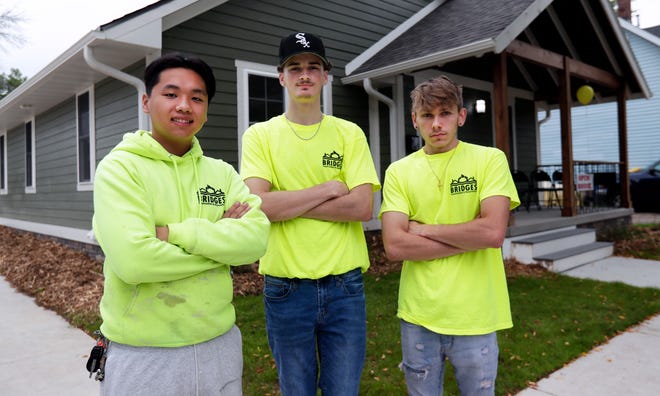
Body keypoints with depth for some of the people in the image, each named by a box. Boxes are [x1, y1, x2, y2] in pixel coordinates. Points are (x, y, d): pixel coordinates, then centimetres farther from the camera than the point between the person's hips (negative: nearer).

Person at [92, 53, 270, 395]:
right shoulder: (120, 167, -9)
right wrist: (219, 240, -13)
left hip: (220, 345, 4)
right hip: (143, 356, -3)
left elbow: (256, 238, -12)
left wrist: (173, 232, -20)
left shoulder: (222, 172, 3)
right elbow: (132, 259, -23)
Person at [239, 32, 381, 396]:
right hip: (285, 288, 0)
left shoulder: (349, 134, 2)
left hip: (344, 286, 1)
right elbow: (257, 204, -14)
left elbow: (362, 207, -9)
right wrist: (328, 189, -11)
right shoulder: (260, 135, 0)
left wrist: (284, 204, -12)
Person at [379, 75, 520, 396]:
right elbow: (394, 245, -11)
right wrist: (471, 237, -13)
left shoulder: (489, 159, -4)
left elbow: (494, 232, -17)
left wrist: (424, 229, -10)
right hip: (418, 315, 2)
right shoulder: (399, 172, 0)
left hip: (475, 317, -1)